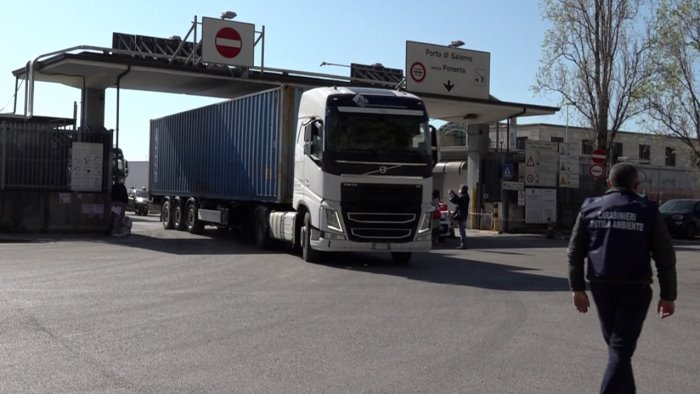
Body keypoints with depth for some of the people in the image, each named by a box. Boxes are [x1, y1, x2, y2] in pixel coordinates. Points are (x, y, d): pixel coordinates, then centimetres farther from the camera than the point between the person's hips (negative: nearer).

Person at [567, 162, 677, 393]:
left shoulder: (590, 208, 6)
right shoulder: (648, 211, -1)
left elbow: (575, 252, 5)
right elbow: (665, 258, -1)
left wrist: (577, 288, 9)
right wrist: (668, 295, 4)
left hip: (601, 286, 3)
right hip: (635, 288, -3)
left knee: (617, 345, 19)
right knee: (621, 349, -2)